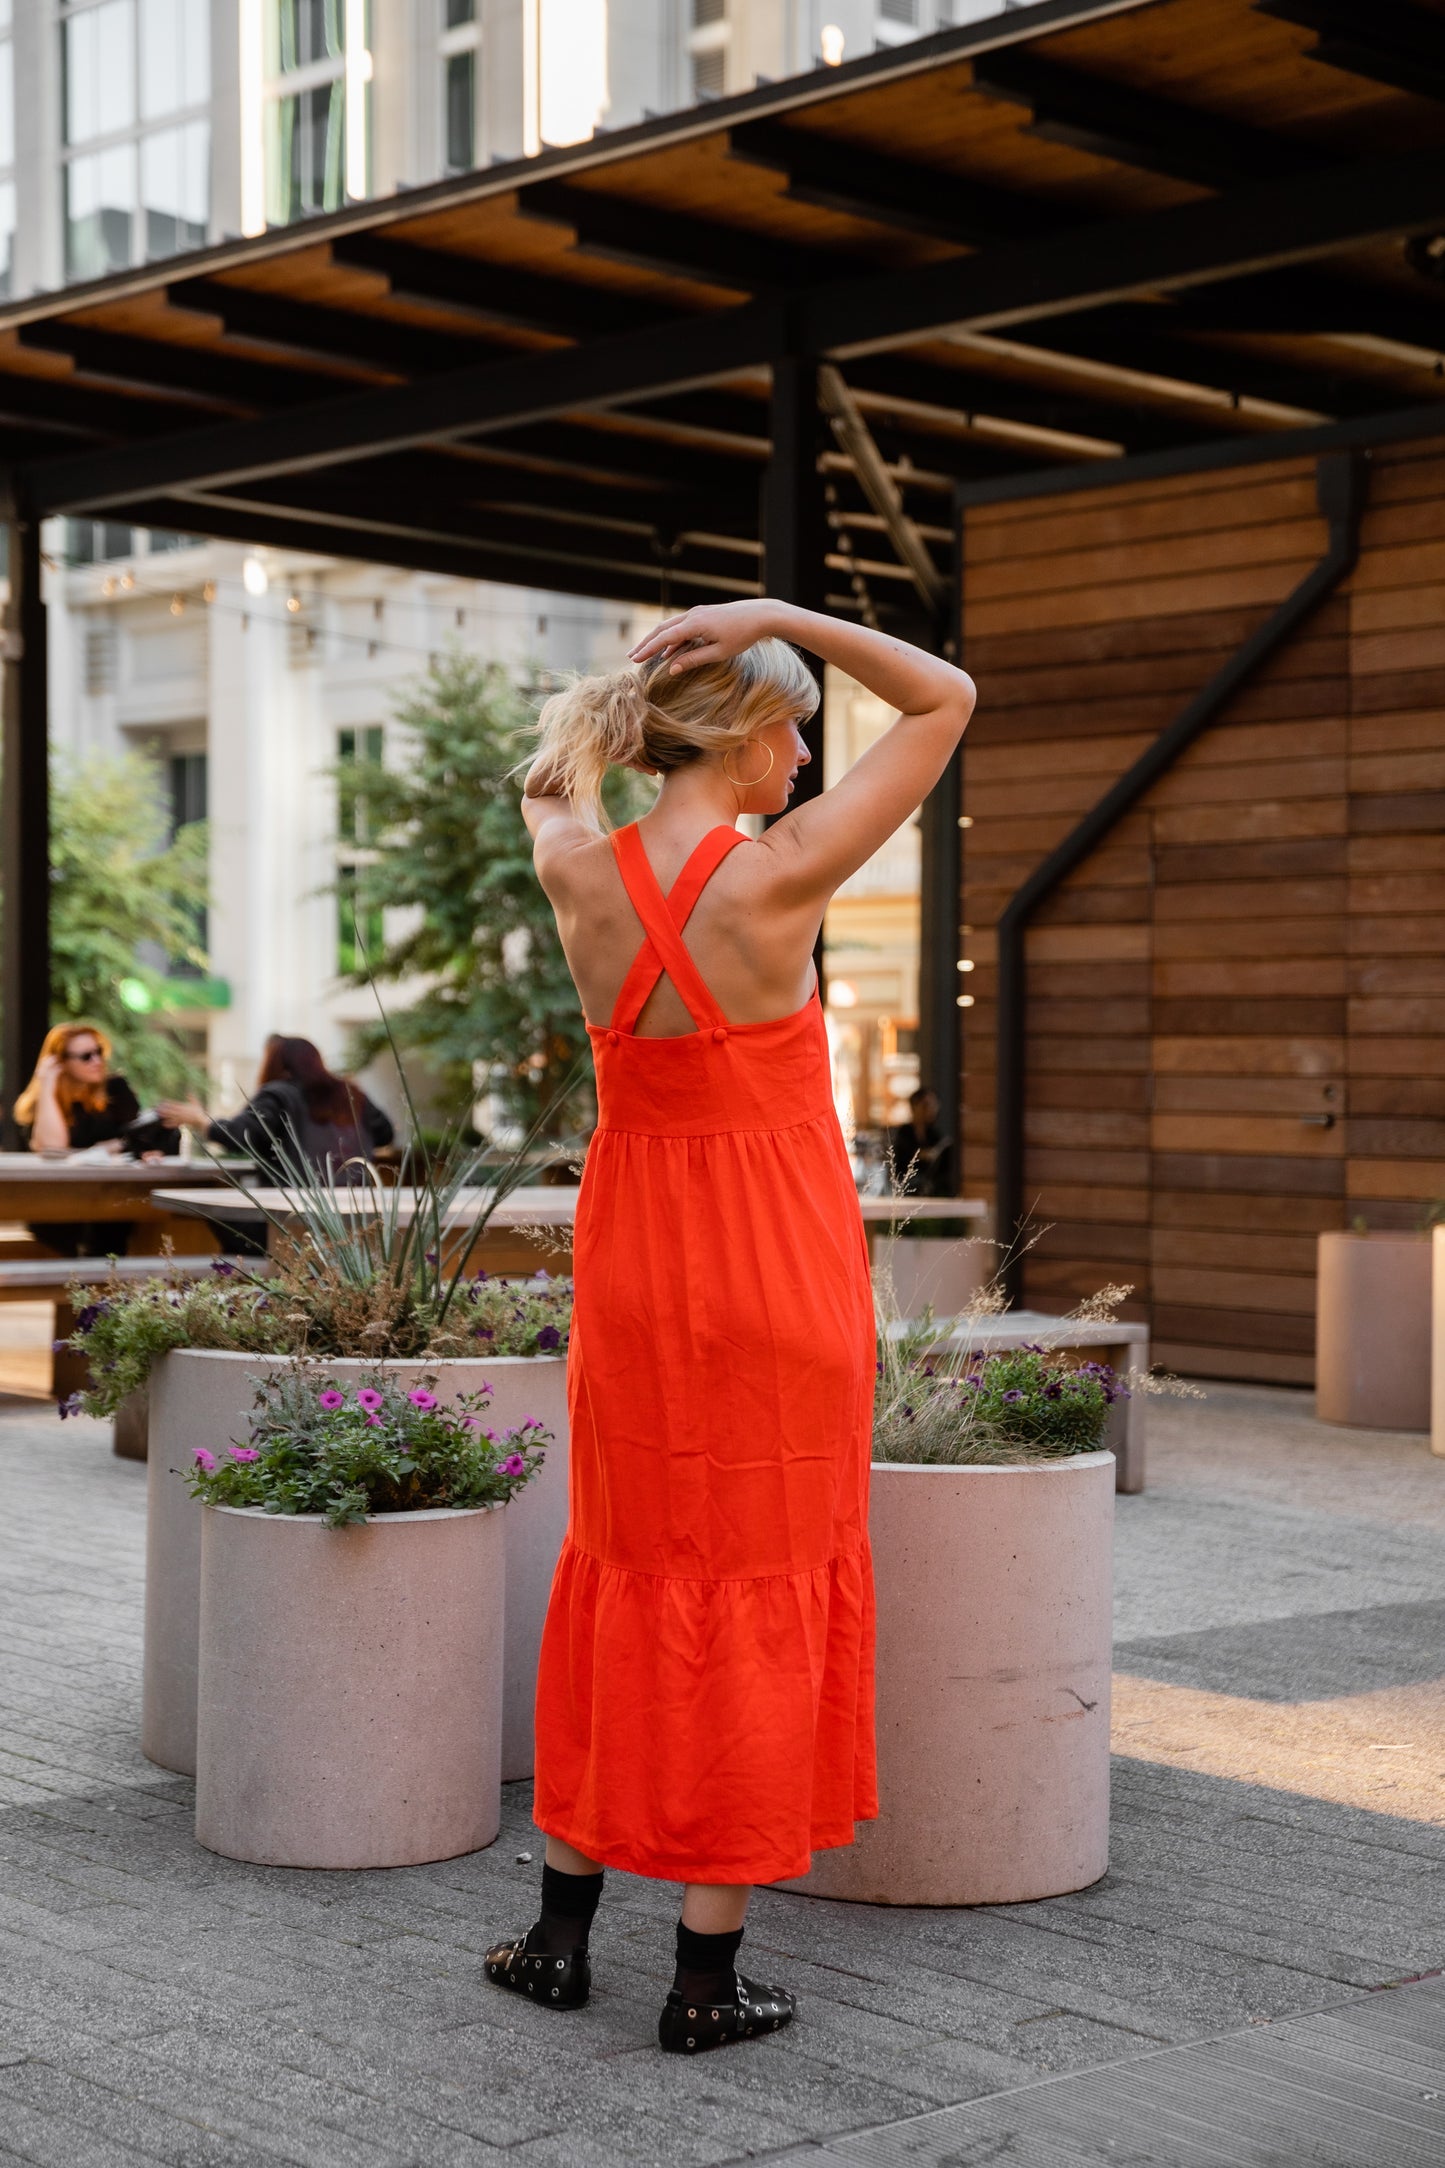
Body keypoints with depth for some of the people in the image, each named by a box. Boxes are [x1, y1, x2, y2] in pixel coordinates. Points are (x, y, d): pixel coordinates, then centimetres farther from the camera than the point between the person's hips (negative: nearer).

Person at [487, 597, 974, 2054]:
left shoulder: (576, 872, -5)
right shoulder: (780, 877, -18)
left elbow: (549, 771, 22)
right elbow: (948, 700, -10)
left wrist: (612, 693, 9)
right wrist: (778, 620, -14)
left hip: (634, 1266, 5)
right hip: (777, 1274, -5)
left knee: (621, 1578, 16)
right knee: (757, 1597, 4)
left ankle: (560, 1934, 24)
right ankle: (706, 1981, 10)